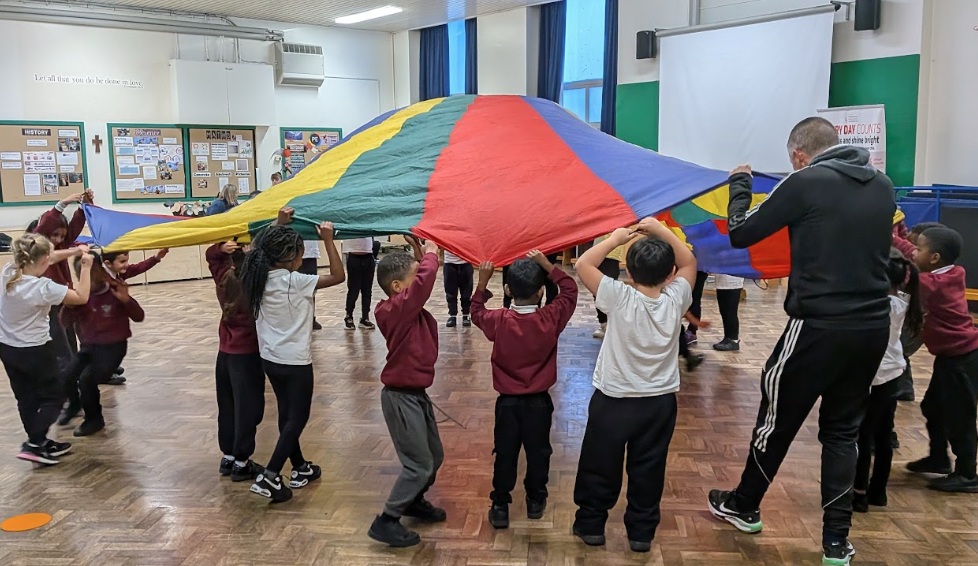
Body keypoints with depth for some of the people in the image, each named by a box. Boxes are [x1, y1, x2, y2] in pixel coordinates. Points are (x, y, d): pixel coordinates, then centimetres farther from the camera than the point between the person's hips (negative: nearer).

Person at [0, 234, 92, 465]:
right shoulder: (43, 287, -27)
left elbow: (42, 260, 7)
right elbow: (82, 297, -15)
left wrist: (75, 251, 3)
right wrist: (86, 267, -8)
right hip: (36, 351, -7)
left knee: (26, 398, 17)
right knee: (54, 397, 11)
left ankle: (40, 443, 30)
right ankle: (33, 445, 1)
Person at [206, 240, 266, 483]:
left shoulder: (224, 276, 1)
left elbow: (210, 255, 15)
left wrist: (222, 248, -4)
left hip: (226, 352, 7)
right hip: (247, 354, -7)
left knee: (227, 407, 16)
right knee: (247, 409, 3)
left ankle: (228, 457, 27)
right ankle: (241, 463, 9)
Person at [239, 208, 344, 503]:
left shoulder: (259, 276, -2)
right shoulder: (295, 282, -20)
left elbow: (267, 247, 19)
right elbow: (338, 276, -19)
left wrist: (280, 224, 18)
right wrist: (328, 240, -17)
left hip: (270, 358, 7)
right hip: (295, 361, -7)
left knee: (286, 414, 18)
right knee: (297, 418, 3)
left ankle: (300, 468, 32)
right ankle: (270, 476, -5)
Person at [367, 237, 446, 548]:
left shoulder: (410, 309, 4)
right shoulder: (396, 310, -24)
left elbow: (420, 284, 19)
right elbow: (424, 282, -36)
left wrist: (421, 257, 5)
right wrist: (430, 254, -19)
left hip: (417, 394, 10)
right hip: (401, 397, -10)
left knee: (434, 456, 21)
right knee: (419, 464, -3)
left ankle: (414, 501, 43)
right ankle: (386, 522, 9)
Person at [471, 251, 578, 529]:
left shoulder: (498, 321, -15)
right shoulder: (551, 318, -16)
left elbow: (477, 312, 7)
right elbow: (570, 290, -1)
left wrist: (482, 282, 3)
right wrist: (547, 266, -6)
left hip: (507, 401, 0)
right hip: (539, 402, 0)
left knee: (505, 455, 11)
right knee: (538, 452, 17)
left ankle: (500, 506, 17)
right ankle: (536, 501, 31)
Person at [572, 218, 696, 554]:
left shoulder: (619, 298, -20)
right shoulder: (676, 300, -11)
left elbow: (583, 264, -13)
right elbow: (689, 262, 7)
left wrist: (615, 239, -6)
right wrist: (661, 230, 3)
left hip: (613, 400, -3)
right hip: (659, 402, 3)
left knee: (599, 466, 13)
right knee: (647, 470, 15)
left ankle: (591, 524, 26)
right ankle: (642, 531, 25)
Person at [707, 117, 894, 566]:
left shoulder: (805, 183, -11)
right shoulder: (883, 186, 7)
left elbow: (740, 234, -7)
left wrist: (740, 184, 10)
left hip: (819, 327, -5)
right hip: (873, 327, 6)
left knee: (777, 420, 12)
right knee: (842, 431, 16)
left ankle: (743, 507, 31)